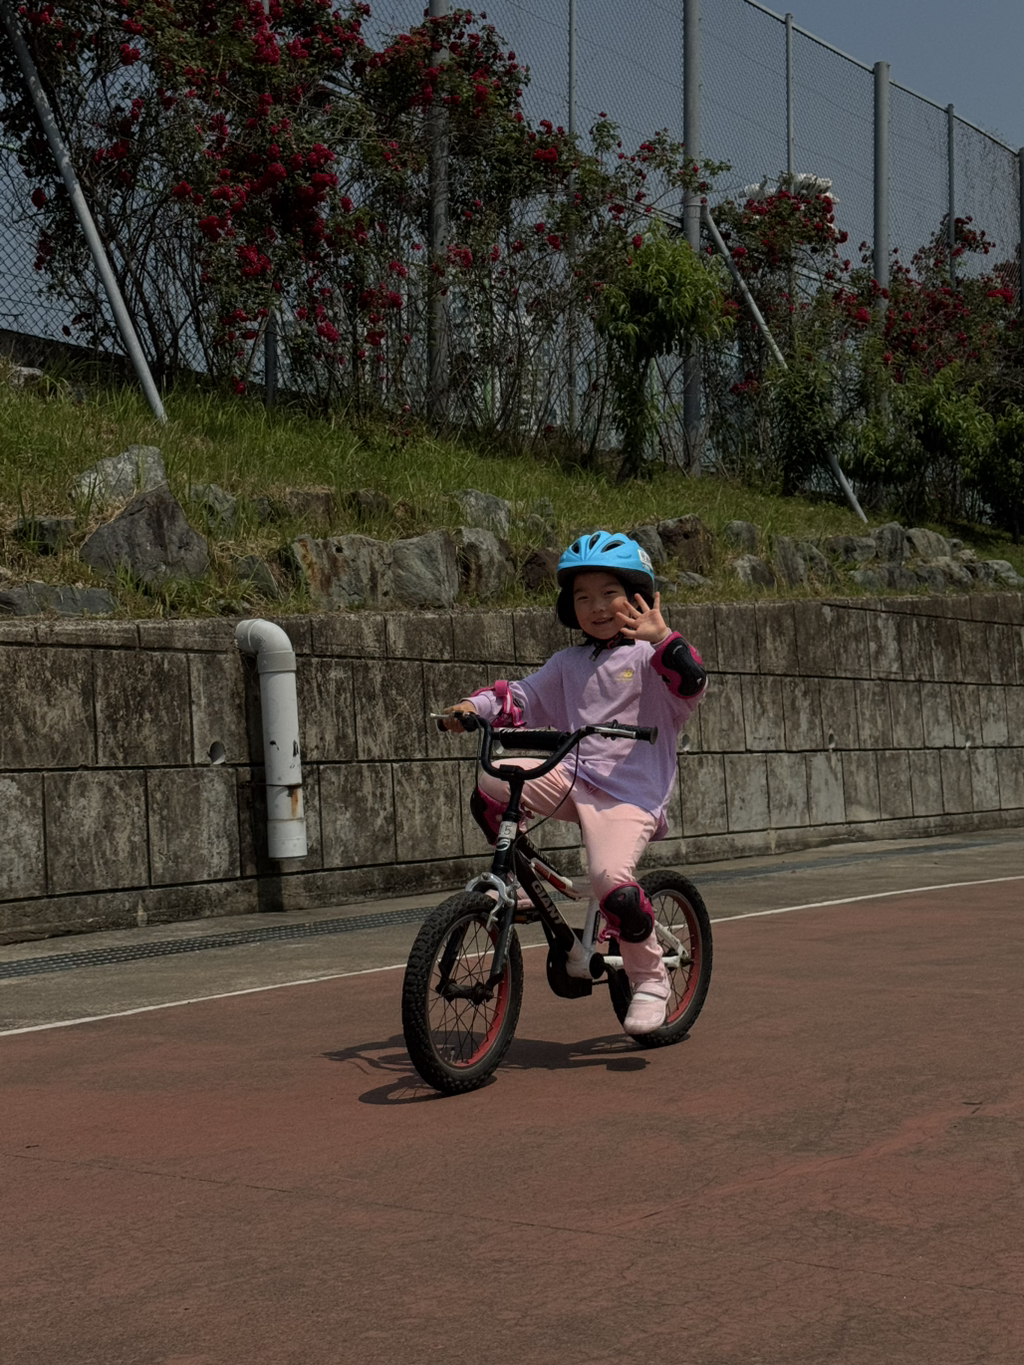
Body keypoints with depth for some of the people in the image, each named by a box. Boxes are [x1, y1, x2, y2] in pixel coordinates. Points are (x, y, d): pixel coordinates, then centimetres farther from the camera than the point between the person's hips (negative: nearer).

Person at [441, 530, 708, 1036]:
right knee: (491, 785, -18)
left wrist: (662, 637, -29)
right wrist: (476, 706, 1)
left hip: (629, 792, -5)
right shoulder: (568, 664, 18)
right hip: (571, 777, 5)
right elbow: (523, 698, 18)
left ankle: (650, 980, -3)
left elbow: (691, 685, -16)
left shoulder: (649, 657, 2)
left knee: (611, 881, -28)